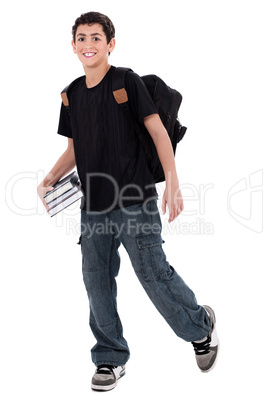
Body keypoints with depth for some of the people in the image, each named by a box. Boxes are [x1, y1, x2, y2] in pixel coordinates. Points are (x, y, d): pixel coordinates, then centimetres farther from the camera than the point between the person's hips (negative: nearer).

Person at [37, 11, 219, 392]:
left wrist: (172, 183, -16)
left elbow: (158, 132, -8)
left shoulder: (127, 82, -5)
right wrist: (48, 181, 5)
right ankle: (111, 358, 20)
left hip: (135, 201, -6)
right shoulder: (72, 94, 12)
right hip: (93, 206, 6)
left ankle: (201, 327, 21)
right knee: (97, 282, 6)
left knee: (154, 273, -5)